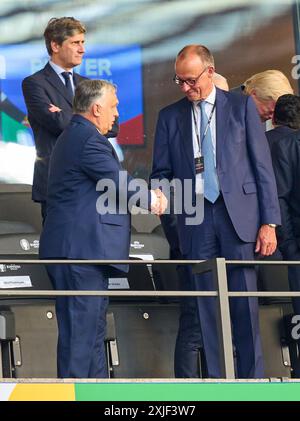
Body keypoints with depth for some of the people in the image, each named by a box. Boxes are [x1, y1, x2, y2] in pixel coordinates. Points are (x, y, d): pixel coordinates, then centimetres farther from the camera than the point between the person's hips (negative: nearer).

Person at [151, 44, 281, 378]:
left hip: (238, 214, -2)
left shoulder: (241, 106, 6)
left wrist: (269, 222, -3)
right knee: (205, 304, 1)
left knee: (244, 301, -3)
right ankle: (213, 379, 4)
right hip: (195, 218, 2)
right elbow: (161, 173, 14)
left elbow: (262, 165, 4)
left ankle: (252, 377, 4)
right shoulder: (170, 116, 12)